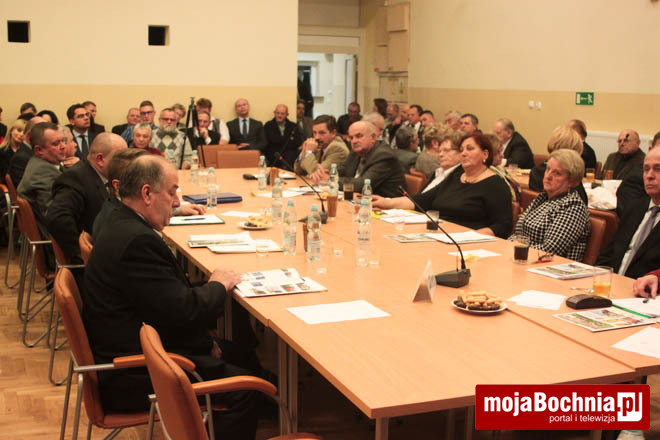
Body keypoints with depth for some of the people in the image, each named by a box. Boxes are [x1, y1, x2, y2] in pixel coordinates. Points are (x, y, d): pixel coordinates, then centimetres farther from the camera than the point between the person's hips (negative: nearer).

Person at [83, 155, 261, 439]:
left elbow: (171, 297, 11)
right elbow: (184, 311, -25)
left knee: (228, 352, 18)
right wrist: (218, 285, -6)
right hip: (129, 378, -11)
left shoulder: (122, 225, 9)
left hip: (123, 352, 11)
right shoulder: (137, 240, -25)